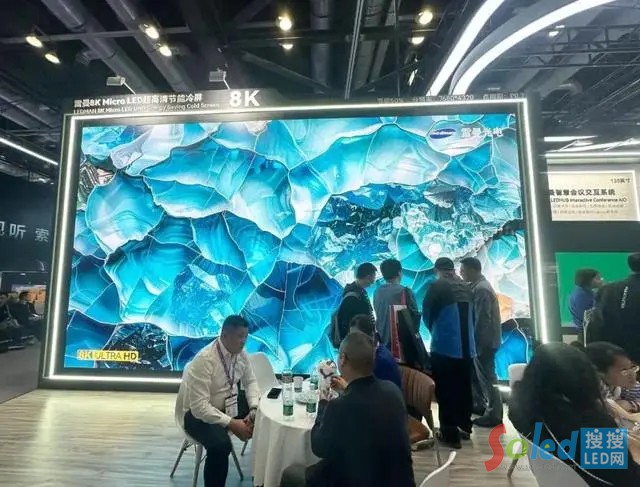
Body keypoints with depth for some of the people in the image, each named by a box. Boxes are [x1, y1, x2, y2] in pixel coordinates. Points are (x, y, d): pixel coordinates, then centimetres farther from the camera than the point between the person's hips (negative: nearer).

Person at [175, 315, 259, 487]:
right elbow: (199, 407, -30)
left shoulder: (241, 353, -9)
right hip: (197, 412, -7)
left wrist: (254, 409, -13)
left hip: (227, 403, 7)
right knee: (220, 444, -34)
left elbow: (250, 381, 3)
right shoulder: (204, 360, -30)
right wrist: (231, 423, -31)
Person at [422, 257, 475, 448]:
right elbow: (471, 316, 9)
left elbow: (426, 314, -4)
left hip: (444, 347, -6)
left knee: (445, 391, 5)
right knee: (464, 389, 19)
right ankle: (464, 426, 33)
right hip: (467, 347, 6)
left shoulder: (437, 287, -10)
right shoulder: (465, 287, 5)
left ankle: (449, 433, 11)